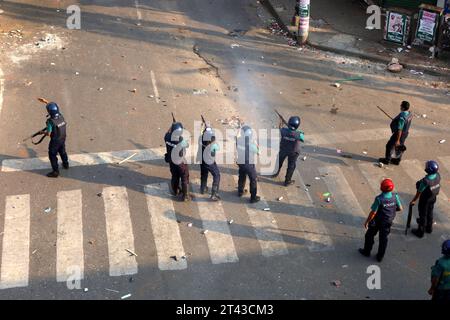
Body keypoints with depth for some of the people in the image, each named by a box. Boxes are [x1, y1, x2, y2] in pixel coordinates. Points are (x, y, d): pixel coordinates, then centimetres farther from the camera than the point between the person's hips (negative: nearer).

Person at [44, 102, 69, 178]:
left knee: (52, 155, 9)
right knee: (62, 152, 28)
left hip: (55, 141, -6)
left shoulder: (50, 121, -30)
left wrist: (43, 132, -4)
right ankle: (66, 164, 48)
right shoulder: (61, 116, -12)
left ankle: (55, 172, 15)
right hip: (63, 138, 7)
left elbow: (48, 133, -27)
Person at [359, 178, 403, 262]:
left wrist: (367, 222, -10)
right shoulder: (395, 197, -19)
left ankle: (366, 251, 38)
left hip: (377, 221, -4)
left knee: (369, 236, 21)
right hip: (388, 221, 4)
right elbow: (400, 208, -5)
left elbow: (373, 212, -23)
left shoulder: (379, 199, -31)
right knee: (383, 238, 20)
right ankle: (380, 256, 32)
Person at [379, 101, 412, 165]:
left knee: (389, 146, 11)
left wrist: (397, 140, -24)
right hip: (405, 133, 8)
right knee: (399, 146, 23)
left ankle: (387, 160, 26)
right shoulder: (409, 114, -7)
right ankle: (397, 160, 37)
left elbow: (399, 130, -30)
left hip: (399, 134, -8)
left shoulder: (402, 117, -34)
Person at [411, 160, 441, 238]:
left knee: (422, 215, 13)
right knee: (430, 213, 27)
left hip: (425, 200, -6)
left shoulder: (425, 181, -37)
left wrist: (413, 201, -9)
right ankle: (429, 228, 46)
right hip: (433, 198, 6)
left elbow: (419, 192, -24)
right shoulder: (438, 176, -18)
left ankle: (420, 232, 30)